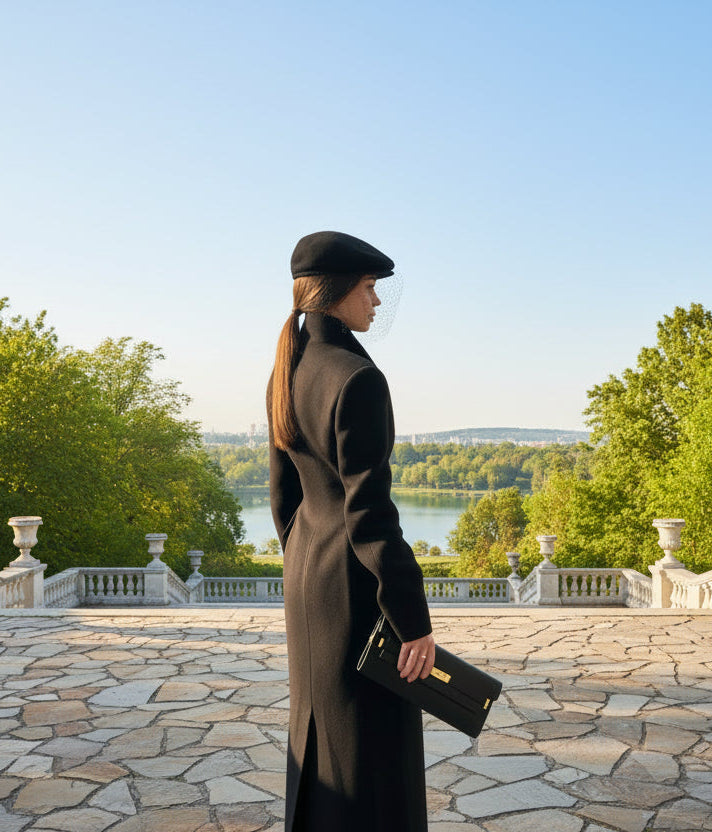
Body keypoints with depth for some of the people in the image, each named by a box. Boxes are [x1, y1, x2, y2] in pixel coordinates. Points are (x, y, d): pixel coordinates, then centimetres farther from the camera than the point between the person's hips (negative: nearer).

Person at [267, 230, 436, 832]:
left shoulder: (287, 373, 6)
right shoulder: (357, 378, -21)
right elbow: (369, 511, -23)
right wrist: (414, 618, -17)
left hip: (307, 571, 9)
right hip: (358, 580, -9)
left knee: (319, 731, 22)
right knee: (371, 748, 4)